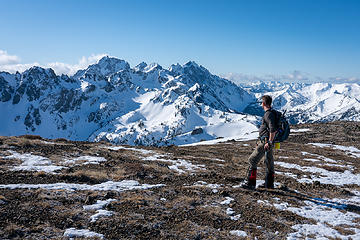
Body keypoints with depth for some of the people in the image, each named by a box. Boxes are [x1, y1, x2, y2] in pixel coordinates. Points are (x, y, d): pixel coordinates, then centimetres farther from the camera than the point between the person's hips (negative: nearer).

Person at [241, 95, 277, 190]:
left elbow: (273, 129, -26)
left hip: (265, 142, -10)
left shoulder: (268, 114, -17)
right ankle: (269, 184, 27)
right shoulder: (272, 113, 14)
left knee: (253, 160, -5)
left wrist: (269, 142, -24)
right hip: (268, 142, 10)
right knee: (269, 162, 16)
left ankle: (250, 183, -3)